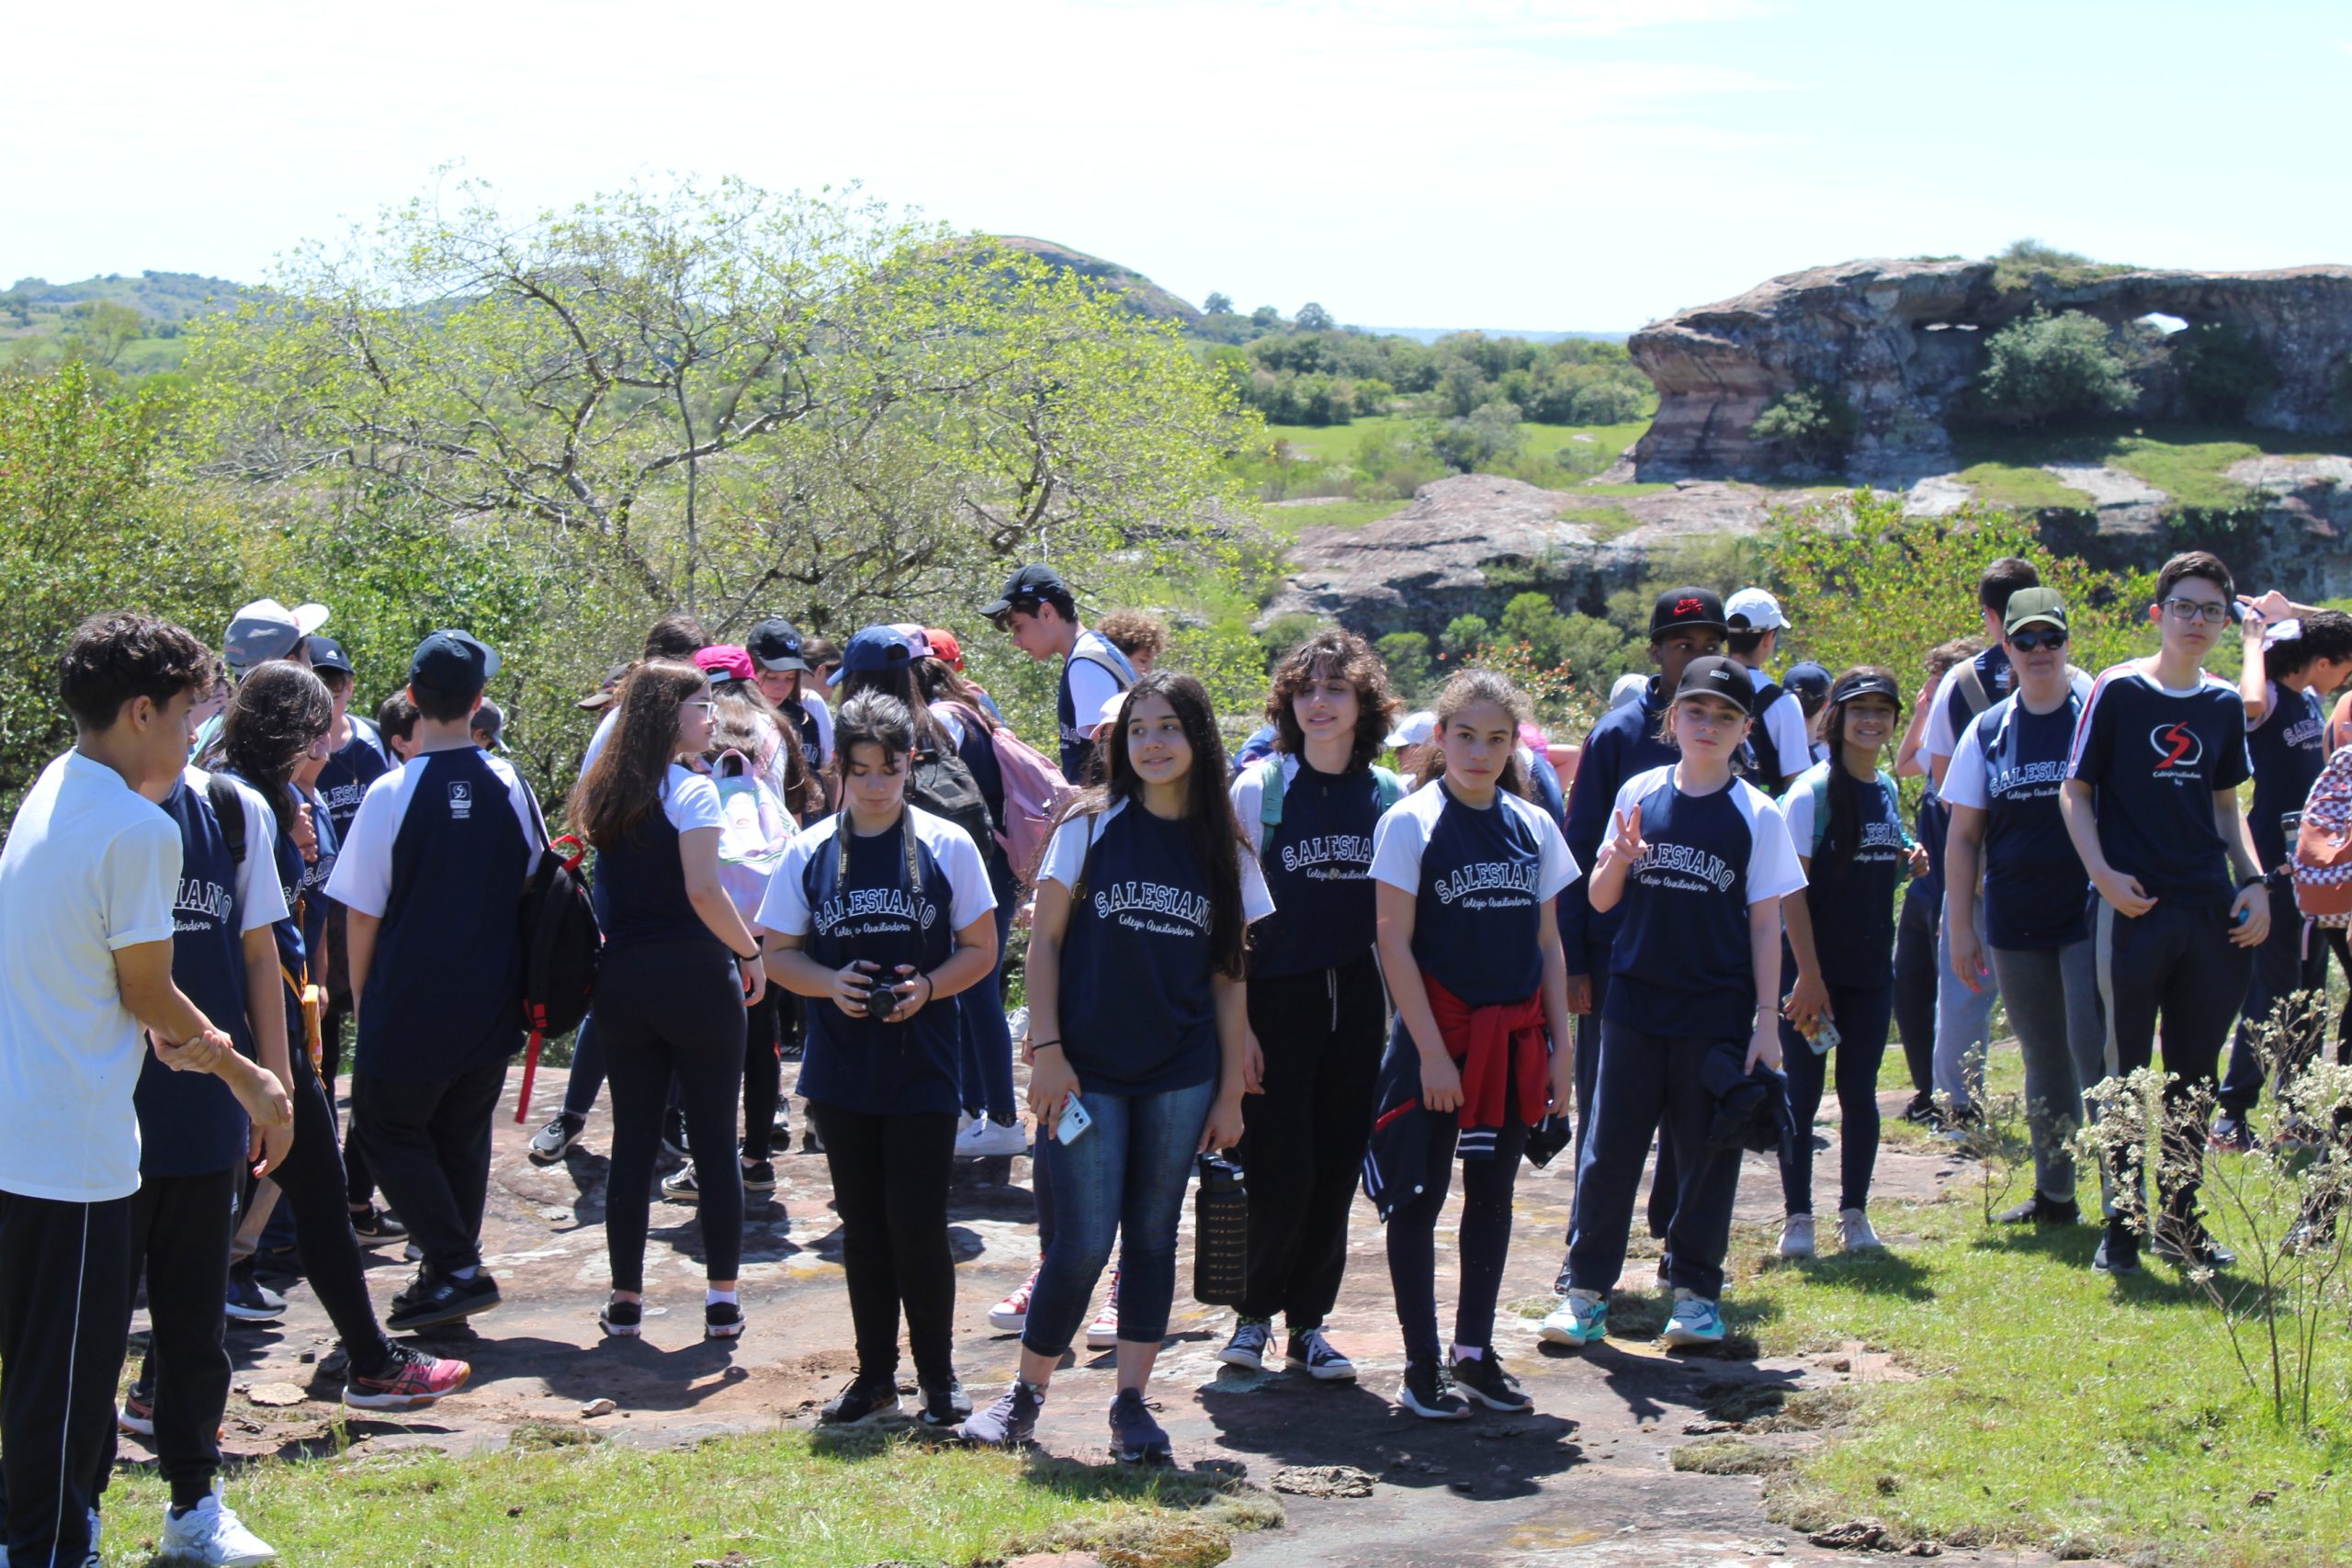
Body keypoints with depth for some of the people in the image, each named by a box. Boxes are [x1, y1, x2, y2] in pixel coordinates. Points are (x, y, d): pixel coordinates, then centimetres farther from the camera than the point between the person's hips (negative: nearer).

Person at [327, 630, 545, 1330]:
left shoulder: (392, 793, -14)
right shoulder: (510, 787, -2)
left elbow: (364, 912, -9)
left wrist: (361, 993, 5)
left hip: (411, 1008, -4)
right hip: (491, 1006, 4)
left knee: (388, 1127, 10)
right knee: (464, 1134, 17)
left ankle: (455, 1267, -2)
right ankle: (451, 1275, 21)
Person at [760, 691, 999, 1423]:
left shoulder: (947, 846, -2)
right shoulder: (809, 852, 3)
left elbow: (981, 950, 2)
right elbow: (778, 952, 8)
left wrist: (927, 987, -15)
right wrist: (829, 984, -12)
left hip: (922, 1067, -2)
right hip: (841, 1067, 2)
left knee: (918, 1226, -3)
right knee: (862, 1226, 10)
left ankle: (937, 1374, 11)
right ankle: (874, 1373, 21)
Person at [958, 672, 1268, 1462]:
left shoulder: (1225, 849, 6)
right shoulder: (1091, 826, -1)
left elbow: (1229, 977, 8)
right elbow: (1044, 941, 0)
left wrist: (1231, 1091, 6)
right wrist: (1046, 1049, -8)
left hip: (1181, 1076, 3)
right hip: (1089, 1070, -2)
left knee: (1153, 1235, 6)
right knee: (1085, 1241, -5)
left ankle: (1132, 1404, 15)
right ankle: (1025, 1395, 11)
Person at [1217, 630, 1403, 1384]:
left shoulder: (1388, 796, 5)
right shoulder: (1259, 788, -4)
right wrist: (1235, 1023, -8)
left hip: (1356, 1002, 3)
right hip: (1276, 1001, -3)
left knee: (1337, 1169, 6)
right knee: (1280, 1173, -5)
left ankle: (1307, 1324, 19)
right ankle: (1254, 1313, 16)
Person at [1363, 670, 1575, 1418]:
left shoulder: (1533, 826, 6)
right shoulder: (1411, 823, -8)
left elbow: (1547, 942, 12)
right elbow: (1394, 944, -10)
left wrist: (1560, 1044, 6)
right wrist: (1431, 1050, -14)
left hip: (1515, 1038, 5)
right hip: (1438, 1033, -5)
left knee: (1493, 1192, 12)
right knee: (1419, 1197, 1)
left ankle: (1475, 1351, 22)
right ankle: (1422, 1365, 7)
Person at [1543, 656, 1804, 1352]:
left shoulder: (1757, 815, -1)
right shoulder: (1638, 794, 4)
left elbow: (1766, 923, 1)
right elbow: (1600, 900, 9)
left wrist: (1767, 1019, -3)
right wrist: (1619, 858, -13)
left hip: (1717, 1013, -1)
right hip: (1635, 1001, 1)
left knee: (1708, 1151, 6)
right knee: (1610, 1147, 2)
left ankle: (1696, 1290, 19)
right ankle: (1585, 1288, 11)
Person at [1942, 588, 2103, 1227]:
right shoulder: (1988, 731, 8)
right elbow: (1963, 836, 10)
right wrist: (1961, 928, 6)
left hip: (2091, 917, -4)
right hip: (2015, 927, 4)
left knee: (2095, 1052, -10)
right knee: (2044, 1064, 12)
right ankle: (2054, 1195, 22)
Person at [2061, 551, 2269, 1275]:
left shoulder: (2223, 704, 12)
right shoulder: (2118, 690, -3)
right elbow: (2075, 791, -2)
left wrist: (2254, 882, 6)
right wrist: (2102, 873, -15)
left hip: (2211, 914, 5)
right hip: (2134, 909, -5)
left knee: (2195, 1077, 10)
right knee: (2127, 1072, 1)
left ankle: (2180, 1222, 20)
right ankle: (2124, 1224, 9)